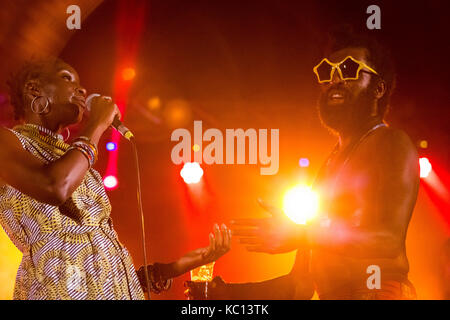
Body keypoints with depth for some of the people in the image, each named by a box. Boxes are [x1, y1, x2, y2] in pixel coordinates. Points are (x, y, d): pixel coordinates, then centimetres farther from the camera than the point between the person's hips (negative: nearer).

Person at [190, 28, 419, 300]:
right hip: (331, 294, 6)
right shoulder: (332, 164, 22)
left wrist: (303, 233, -23)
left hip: (377, 292, -6)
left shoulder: (393, 144, 2)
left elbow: (390, 239, -15)